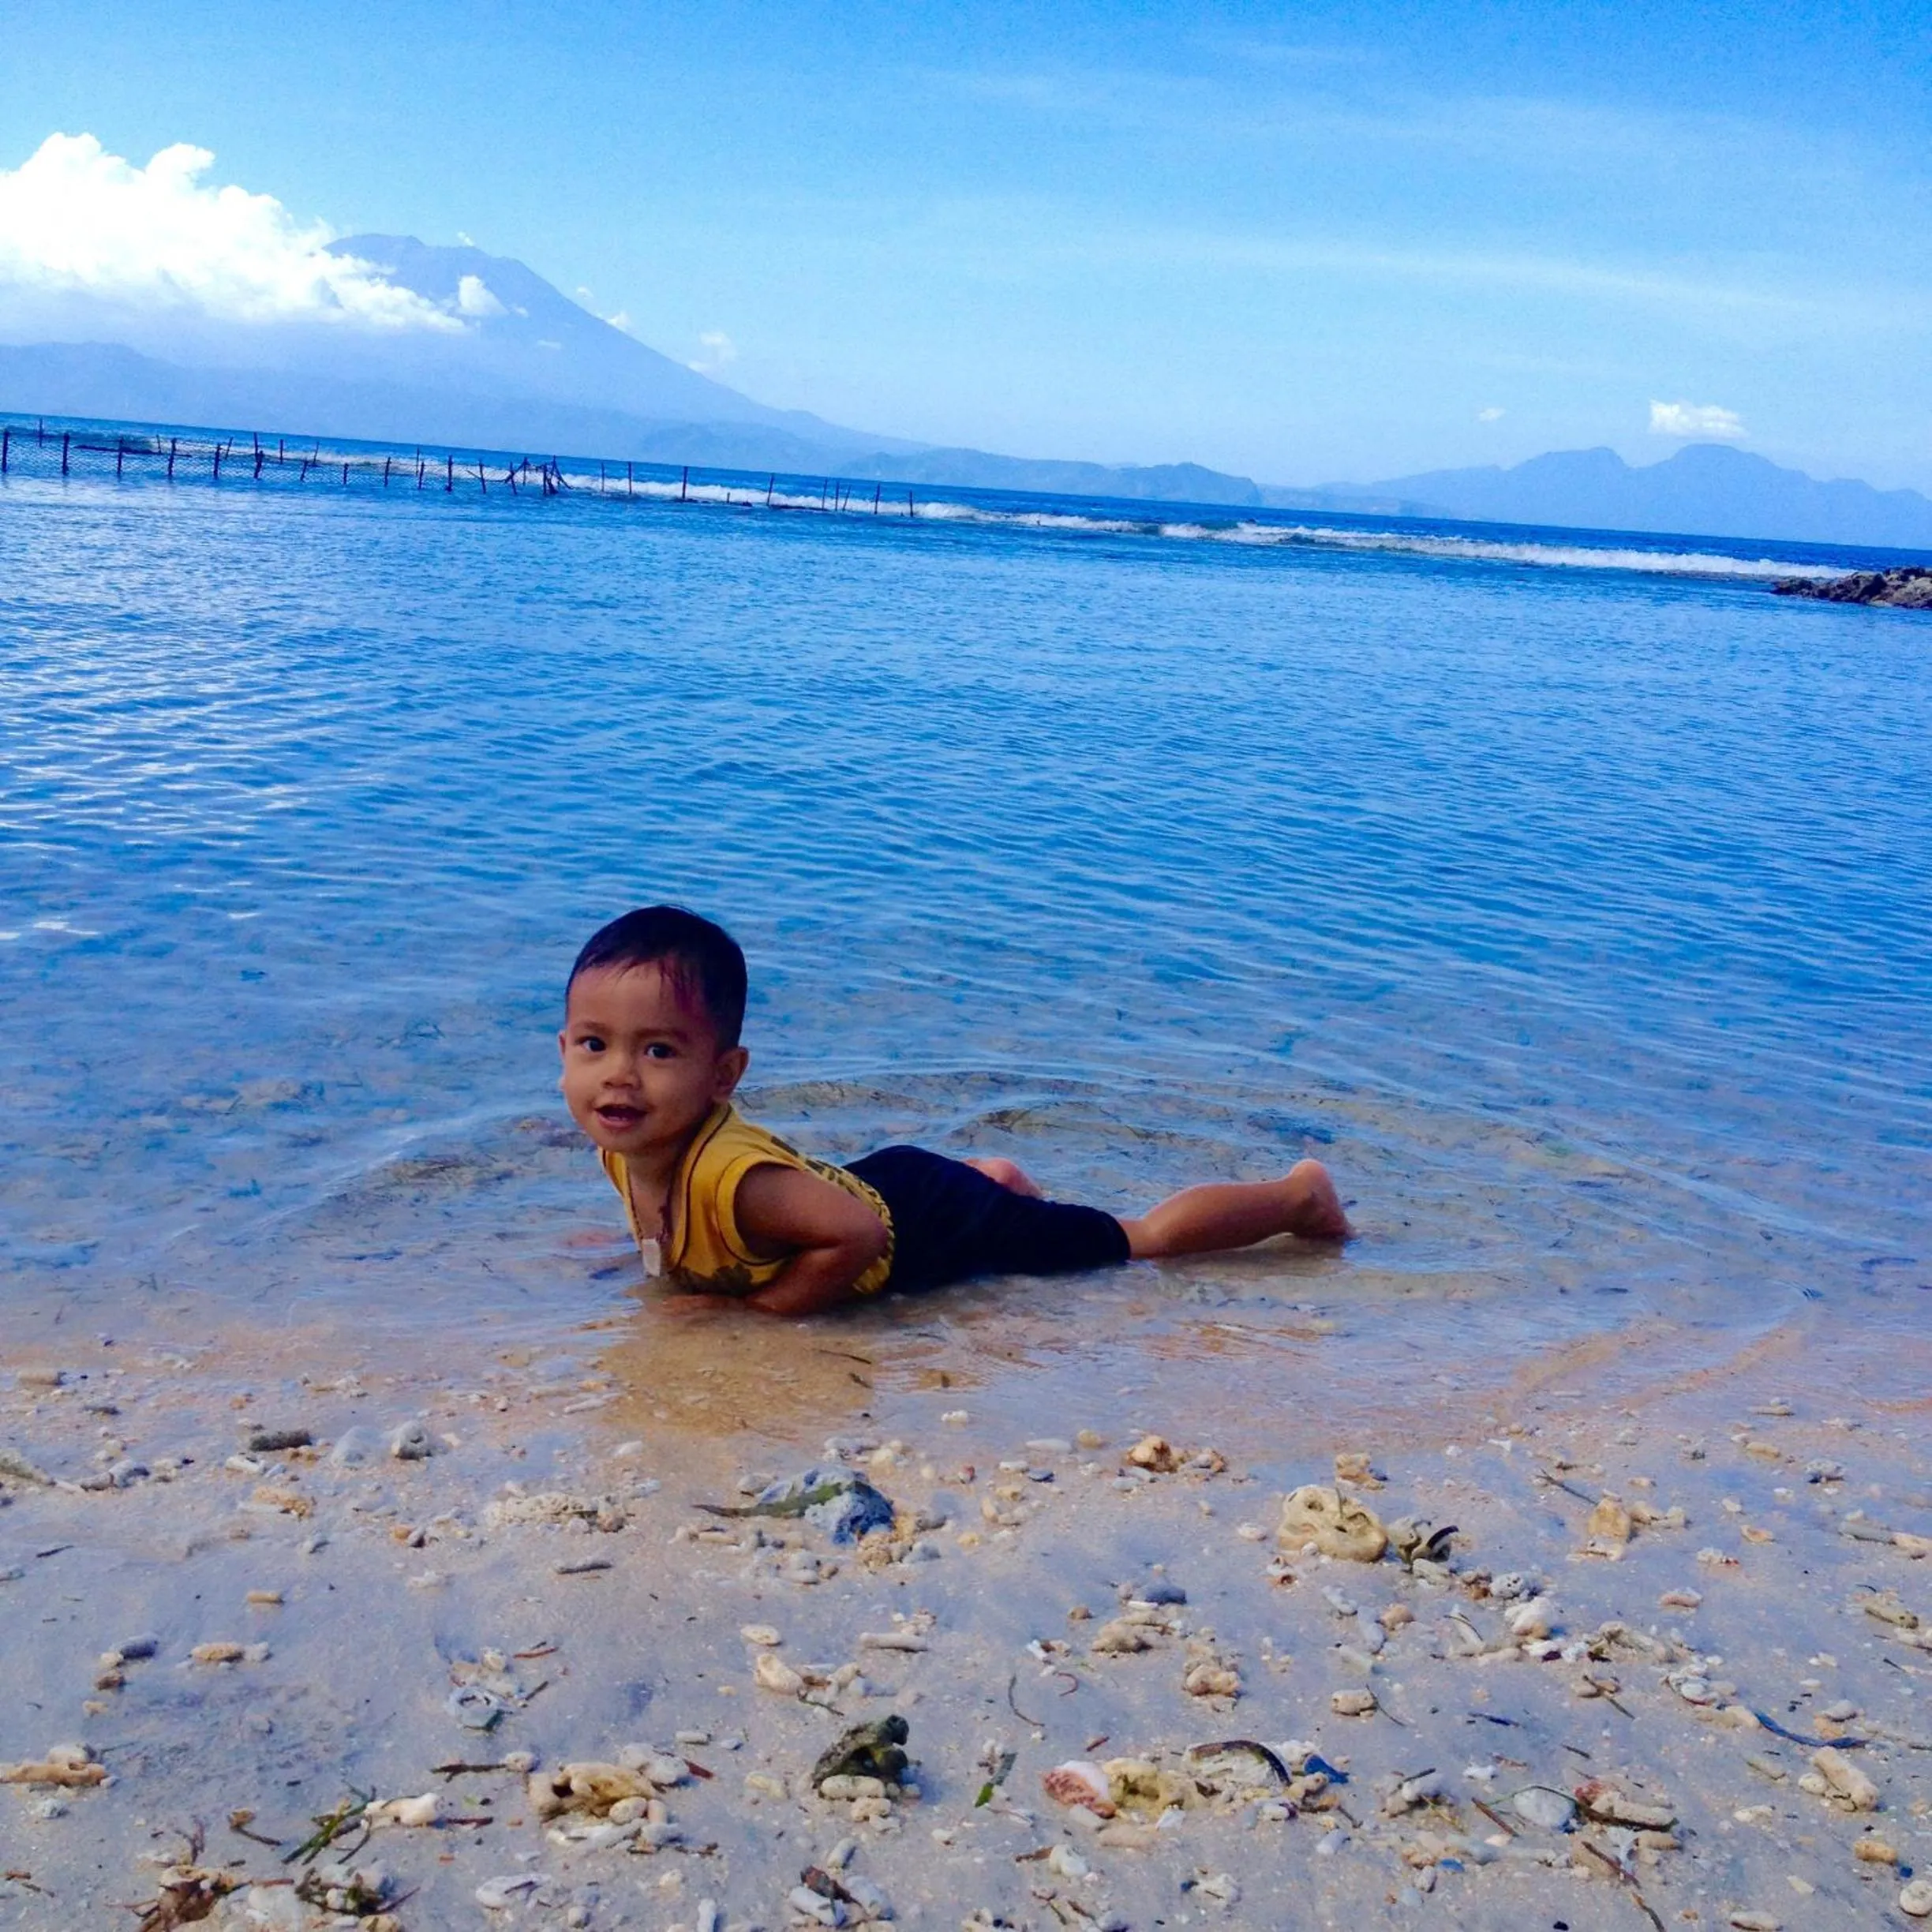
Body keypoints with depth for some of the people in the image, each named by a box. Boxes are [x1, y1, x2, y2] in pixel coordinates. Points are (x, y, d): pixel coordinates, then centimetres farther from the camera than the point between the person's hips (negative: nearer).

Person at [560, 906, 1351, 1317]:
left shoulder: (726, 1179, -39)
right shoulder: (625, 1148, -12)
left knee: (1141, 1238, 8)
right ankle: (997, 1172, 66)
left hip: (937, 1225, -7)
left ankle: (1300, 1195, 25)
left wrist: (775, 1299, -30)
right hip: (879, 1181, 7)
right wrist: (663, 1252, 3)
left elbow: (860, 1233, -41)